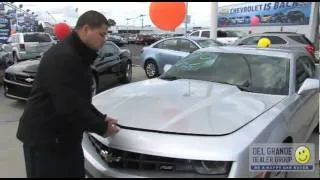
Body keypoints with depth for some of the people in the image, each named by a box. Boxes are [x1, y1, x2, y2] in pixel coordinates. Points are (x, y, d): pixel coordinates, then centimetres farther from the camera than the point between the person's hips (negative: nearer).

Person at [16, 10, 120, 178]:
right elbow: (71, 107, -28)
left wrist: (101, 118, 8)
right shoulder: (62, 57, -24)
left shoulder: (78, 56, 10)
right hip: (43, 138, -9)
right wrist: (101, 128, -16)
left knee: (75, 173, 17)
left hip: (66, 136, 10)